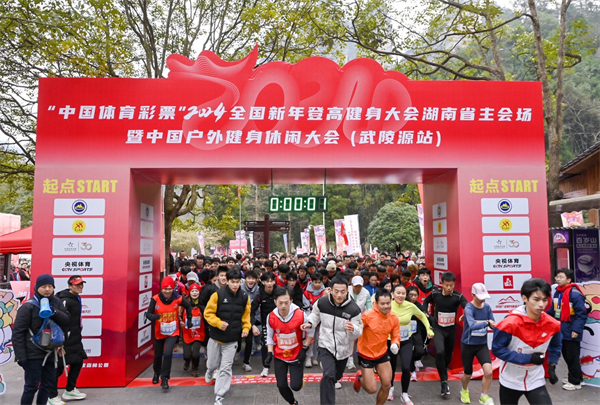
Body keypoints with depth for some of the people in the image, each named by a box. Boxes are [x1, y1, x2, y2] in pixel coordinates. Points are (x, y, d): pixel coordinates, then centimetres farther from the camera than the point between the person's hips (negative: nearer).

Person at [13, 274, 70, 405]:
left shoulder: (56, 302, 4)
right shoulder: (29, 306, -11)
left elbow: (67, 321, -2)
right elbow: (17, 332, -11)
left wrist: (54, 312, -19)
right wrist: (21, 356, -13)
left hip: (51, 353, 5)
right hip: (34, 354, -5)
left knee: (48, 384, 13)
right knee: (32, 386, 0)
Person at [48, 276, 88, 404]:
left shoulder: (76, 298, 11)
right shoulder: (65, 300, -18)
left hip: (75, 340, 10)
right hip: (66, 341, -9)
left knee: (78, 362, 15)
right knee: (59, 367, 0)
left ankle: (70, 390, 30)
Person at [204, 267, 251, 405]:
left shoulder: (244, 297, -5)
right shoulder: (218, 294, -15)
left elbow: (246, 316, 7)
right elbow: (208, 313, -10)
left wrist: (246, 328, -8)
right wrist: (219, 323, -24)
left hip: (232, 340, 1)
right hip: (216, 337, -1)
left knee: (226, 368, 0)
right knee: (213, 363, 17)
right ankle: (209, 371, 54)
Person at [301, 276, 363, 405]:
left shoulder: (353, 309, -24)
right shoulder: (321, 302, -18)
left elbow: (359, 331, -18)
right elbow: (316, 314, 5)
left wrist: (353, 329, -41)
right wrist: (310, 323, -13)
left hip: (343, 347, 2)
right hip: (326, 345, -1)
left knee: (337, 375, 25)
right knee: (328, 375, -22)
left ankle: (326, 386, 60)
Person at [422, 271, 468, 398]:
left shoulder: (458, 296, -17)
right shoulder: (435, 293, -11)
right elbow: (426, 301, 9)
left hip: (451, 330, 1)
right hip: (438, 328, -1)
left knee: (448, 355, 17)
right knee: (440, 352, -24)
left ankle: (443, 371, 49)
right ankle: (444, 382, -10)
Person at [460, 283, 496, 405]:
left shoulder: (487, 307, -5)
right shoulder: (469, 308, -21)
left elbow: (492, 324, -3)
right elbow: (472, 325, -35)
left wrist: (496, 326, -24)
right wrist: (487, 323, -46)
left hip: (482, 345, 3)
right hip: (468, 345, -3)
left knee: (488, 371, -15)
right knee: (468, 374, 10)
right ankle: (464, 390, 44)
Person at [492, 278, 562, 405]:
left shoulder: (552, 324, -10)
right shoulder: (510, 323, -25)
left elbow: (555, 346, 11)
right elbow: (497, 349, -20)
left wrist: (552, 365, -2)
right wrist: (527, 358, -25)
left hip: (536, 381, 3)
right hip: (510, 381, -2)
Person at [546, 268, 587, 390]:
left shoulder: (575, 294, -18)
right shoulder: (557, 292, 8)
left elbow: (582, 314, -18)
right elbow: (554, 310, 17)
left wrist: (577, 330, -23)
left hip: (571, 333, -8)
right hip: (561, 331, 8)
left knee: (572, 357, 3)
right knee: (566, 356, 19)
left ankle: (575, 382, 18)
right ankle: (574, 376, 35)